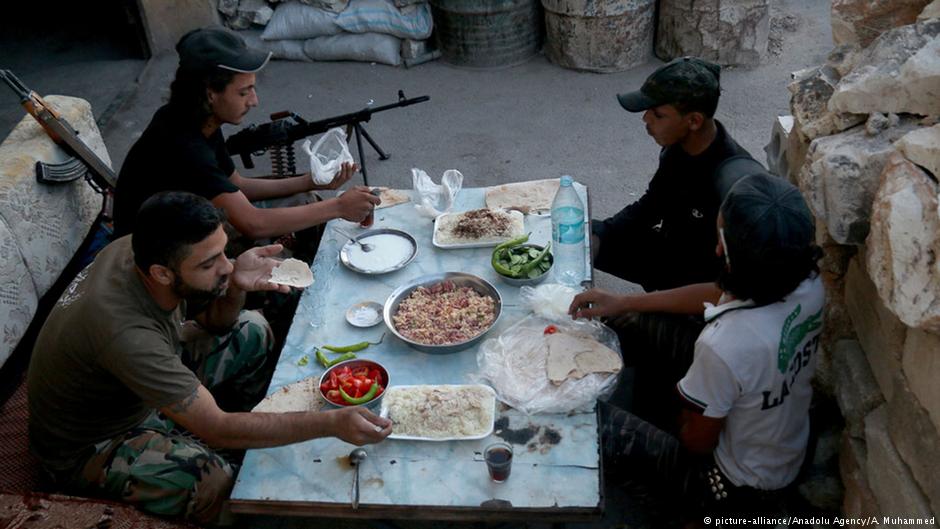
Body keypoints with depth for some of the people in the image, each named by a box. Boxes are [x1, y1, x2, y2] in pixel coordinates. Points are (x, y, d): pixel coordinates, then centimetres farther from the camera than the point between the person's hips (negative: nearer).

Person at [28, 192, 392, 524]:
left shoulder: (139, 251, -17)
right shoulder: (124, 332, -40)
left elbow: (215, 323, -1)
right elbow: (217, 428, -35)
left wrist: (235, 283, -23)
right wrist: (331, 423, -37)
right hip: (87, 450, -8)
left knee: (251, 330, 5)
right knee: (222, 486, -33)